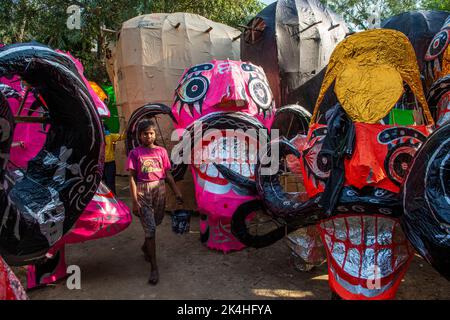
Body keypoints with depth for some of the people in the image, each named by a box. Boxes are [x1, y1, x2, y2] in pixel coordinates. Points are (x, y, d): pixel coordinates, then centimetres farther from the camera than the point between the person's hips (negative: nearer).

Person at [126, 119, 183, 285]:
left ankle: (146, 246, 47)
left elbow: (168, 175, 6)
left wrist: (177, 193, 1)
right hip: (143, 191, -3)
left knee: (156, 222, 16)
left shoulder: (161, 151, 4)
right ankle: (154, 267, 4)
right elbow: (132, 178, -6)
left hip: (160, 189, 3)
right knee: (150, 228, -4)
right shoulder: (135, 153, -3)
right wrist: (135, 201, -12)